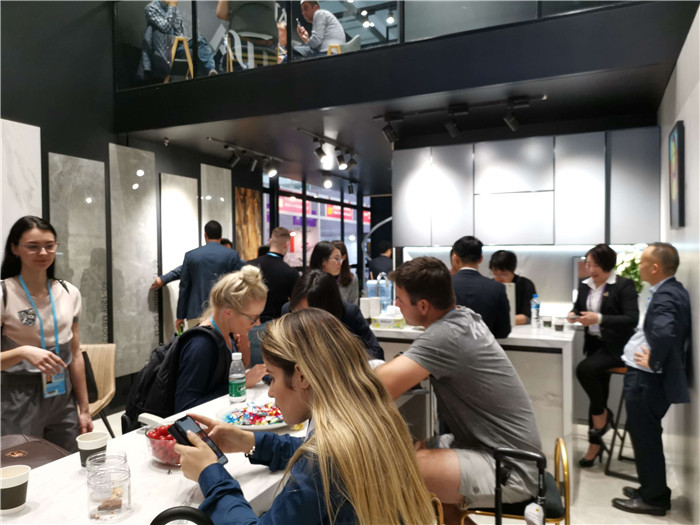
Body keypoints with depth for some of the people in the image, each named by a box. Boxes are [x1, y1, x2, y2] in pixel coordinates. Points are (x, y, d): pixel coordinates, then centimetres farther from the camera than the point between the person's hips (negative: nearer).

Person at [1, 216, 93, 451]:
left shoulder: (70, 293, 3)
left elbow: (75, 355, 8)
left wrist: (84, 408, 9)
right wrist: (23, 352, -30)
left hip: (63, 399, 4)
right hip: (19, 402, -4)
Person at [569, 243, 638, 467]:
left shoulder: (624, 285, -10)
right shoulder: (584, 285, 7)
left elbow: (632, 319, -18)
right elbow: (578, 307, 18)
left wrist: (599, 318, -28)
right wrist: (574, 314, -6)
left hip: (617, 346, -5)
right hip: (594, 343, 6)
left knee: (584, 369, -28)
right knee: (598, 390, 5)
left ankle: (601, 415, -1)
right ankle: (596, 442, 18)